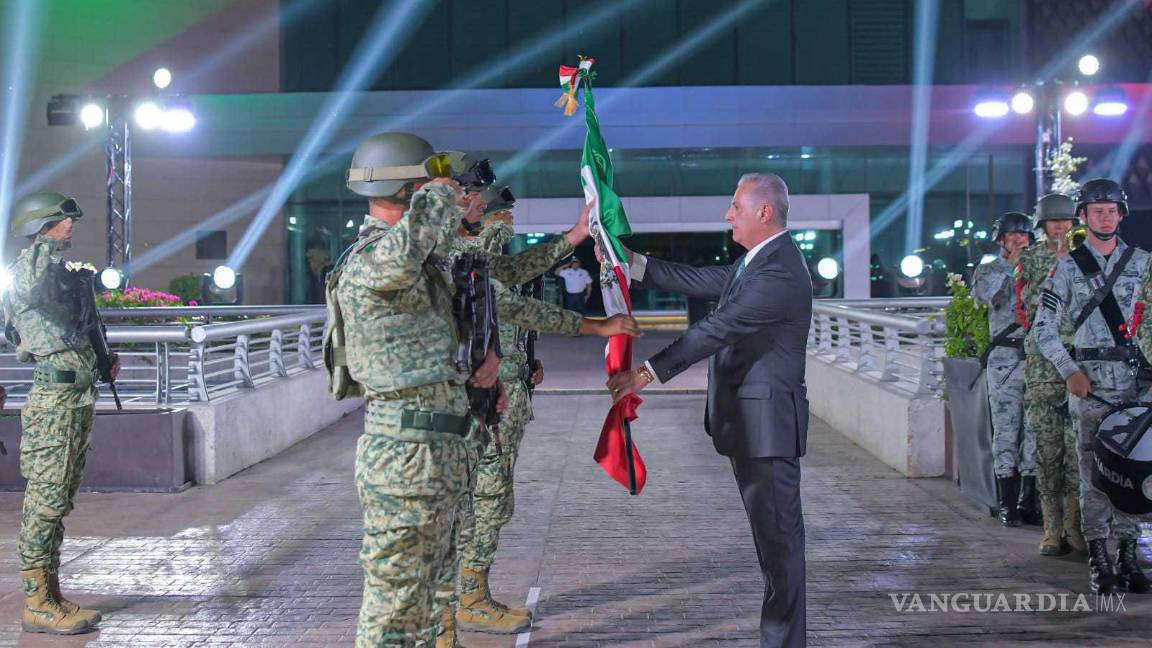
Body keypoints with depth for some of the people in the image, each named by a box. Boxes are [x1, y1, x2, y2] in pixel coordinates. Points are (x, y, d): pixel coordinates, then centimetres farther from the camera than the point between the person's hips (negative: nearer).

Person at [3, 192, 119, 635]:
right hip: (56, 401, -10)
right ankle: (38, 605, -4)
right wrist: (51, 245, -17)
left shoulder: (59, 269, 22)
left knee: (57, 505, 12)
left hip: (78, 398, 10)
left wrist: (102, 357, 20)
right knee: (44, 503, -7)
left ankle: (52, 597, 18)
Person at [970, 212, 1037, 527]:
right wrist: (1011, 265, -7)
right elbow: (988, 295, -12)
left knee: (1035, 430, 2)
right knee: (1006, 430, -4)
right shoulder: (987, 270, 9)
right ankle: (1008, 504, 0)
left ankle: (1029, 502, 9)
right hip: (1004, 358, -2)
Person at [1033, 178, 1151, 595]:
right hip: (1090, 380, -2)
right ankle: (1098, 559, 2)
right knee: (1094, 470, -2)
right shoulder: (1069, 267, 4)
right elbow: (1044, 327, 3)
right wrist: (1070, 371, -6)